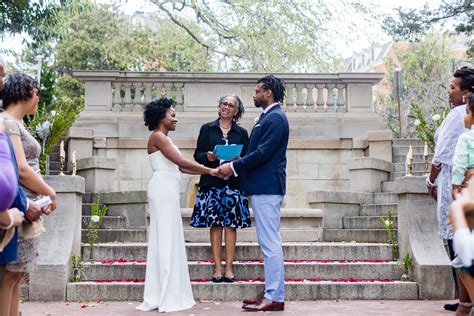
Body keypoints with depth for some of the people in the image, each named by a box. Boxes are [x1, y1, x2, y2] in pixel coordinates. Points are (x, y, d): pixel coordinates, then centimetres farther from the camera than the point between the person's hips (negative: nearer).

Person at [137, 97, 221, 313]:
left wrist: (207, 172, 10)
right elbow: (182, 162, -17)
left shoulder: (164, 138, 20)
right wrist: (210, 170, -11)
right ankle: (167, 297, -2)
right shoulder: (158, 137, -9)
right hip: (163, 188, -10)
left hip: (168, 190, 10)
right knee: (166, 239, -7)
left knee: (168, 239, 9)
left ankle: (162, 295, 13)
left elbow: (179, 167, 16)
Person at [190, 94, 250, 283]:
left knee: (230, 225, -2)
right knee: (215, 225, 0)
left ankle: (229, 268, 2)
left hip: (233, 183, 0)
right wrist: (207, 156, -14)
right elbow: (197, 154, 7)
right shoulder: (207, 129, 9)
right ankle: (217, 268, 5)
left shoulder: (242, 133, 11)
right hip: (212, 182, 0)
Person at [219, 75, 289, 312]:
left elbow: (262, 153, -19)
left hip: (267, 187, -11)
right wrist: (235, 166, 10)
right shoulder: (269, 117, 19)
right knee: (269, 242, 12)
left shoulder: (276, 118, -12)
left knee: (270, 242, -8)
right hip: (262, 187, 11)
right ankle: (271, 292, 18)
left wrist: (234, 166, -13)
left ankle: (275, 297, -4)